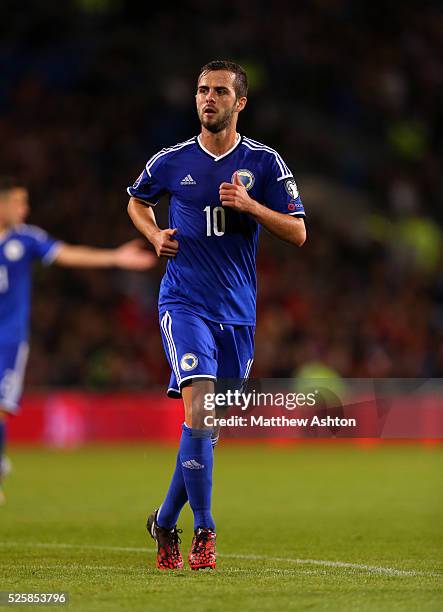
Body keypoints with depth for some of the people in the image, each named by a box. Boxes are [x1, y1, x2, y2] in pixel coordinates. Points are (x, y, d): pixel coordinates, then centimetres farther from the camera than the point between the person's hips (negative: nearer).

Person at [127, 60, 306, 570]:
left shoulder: (264, 162, 2)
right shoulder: (172, 161, 4)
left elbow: (297, 233, 0)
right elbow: (136, 200, 23)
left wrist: (250, 205, -15)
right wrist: (154, 235, 4)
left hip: (238, 312, 2)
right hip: (184, 302, -2)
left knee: (211, 427, 8)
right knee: (198, 406, -21)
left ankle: (166, 521, 26)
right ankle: (203, 530, -17)